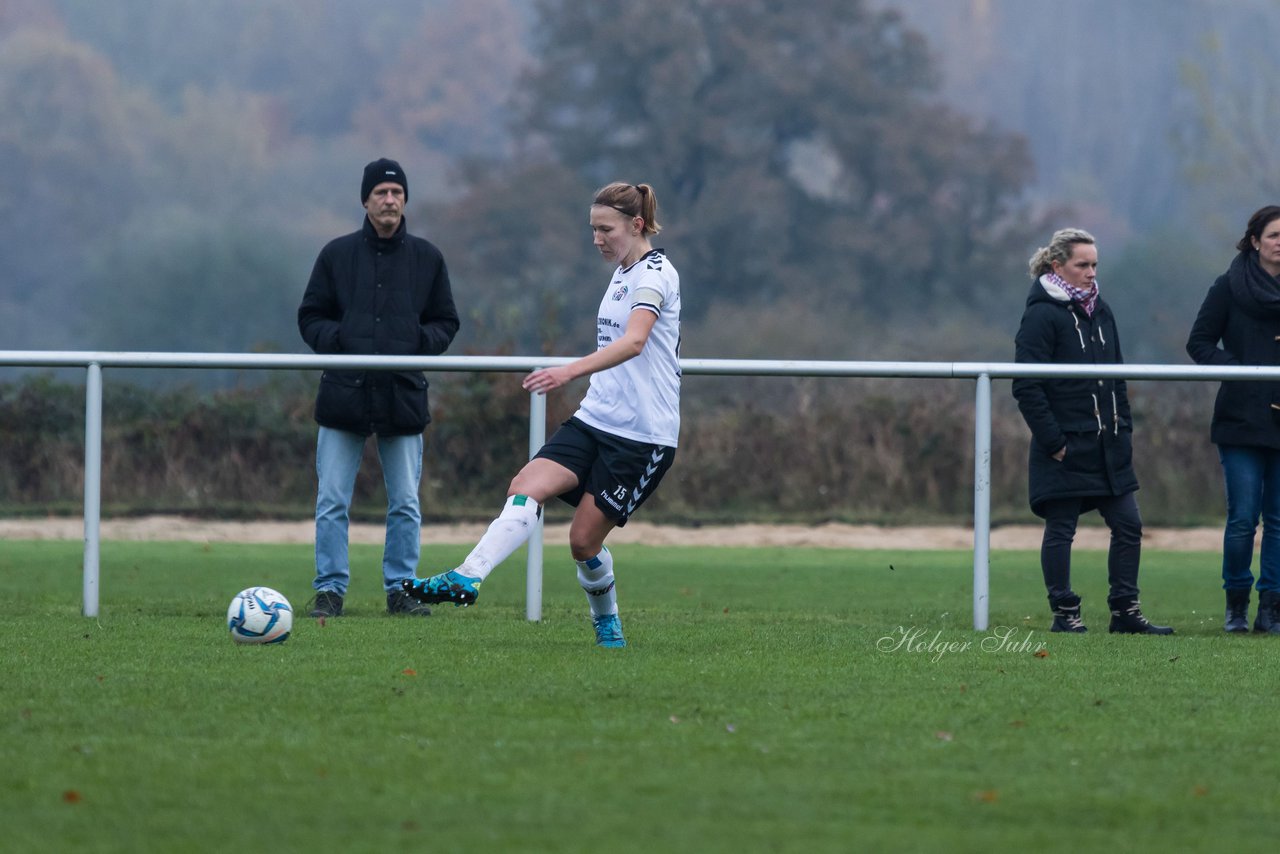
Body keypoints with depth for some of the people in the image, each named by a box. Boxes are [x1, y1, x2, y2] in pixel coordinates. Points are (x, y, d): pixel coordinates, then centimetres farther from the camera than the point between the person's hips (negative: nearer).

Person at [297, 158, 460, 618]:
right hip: (344, 394, -1)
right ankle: (330, 589, 5)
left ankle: (400, 588, 12)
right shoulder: (337, 254, 6)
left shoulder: (427, 258, 8)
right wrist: (334, 338, -11)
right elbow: (310, 317, 9)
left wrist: (422, 341, -8)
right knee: (332, 502, -2)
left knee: (405, 504, 3)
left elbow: (446, 323, 13)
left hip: (404, 395, 1)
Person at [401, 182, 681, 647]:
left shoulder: (655, 273, -13)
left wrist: (570, 371, -43)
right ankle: (468, 578, -25)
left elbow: (634, 342, -31)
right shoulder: (622, 273, 15)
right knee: (527, 487, -15)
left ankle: (607, 623, 17)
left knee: (584, 539, -5)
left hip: (643, 434, -8)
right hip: (594, 418, 8)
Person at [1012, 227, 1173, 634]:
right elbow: (1027, 387, -14)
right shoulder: (1042, 315, -10)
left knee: (1128, 525, 5)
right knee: (1060, 530, 0)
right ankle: (1065, 613, 8)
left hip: (1108, 447, 7)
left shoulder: (1100, 311, 13)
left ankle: (1125, 611, 11)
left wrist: (1123, 428, 11)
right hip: (1064, 447, -7)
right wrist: (1053, 441, -17)